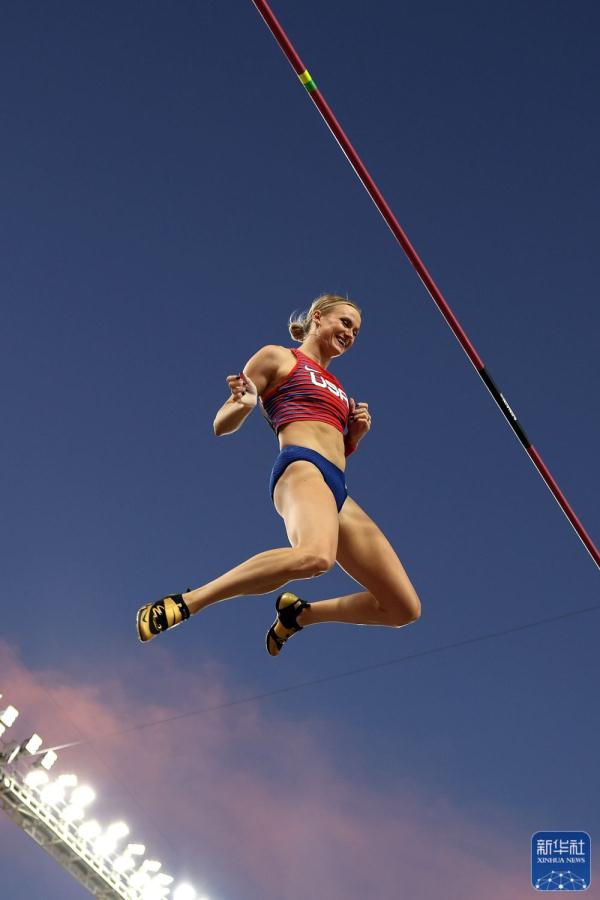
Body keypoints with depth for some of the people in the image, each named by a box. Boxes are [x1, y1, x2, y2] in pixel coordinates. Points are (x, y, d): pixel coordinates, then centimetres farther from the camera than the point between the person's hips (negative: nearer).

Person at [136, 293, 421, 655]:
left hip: (338, 490, 7)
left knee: (404, 608, -3)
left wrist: (356, 435, 14)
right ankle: (183, 603, -31)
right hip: (301, 468, -7)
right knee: (315, 555, -43)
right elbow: (222, 424, 7)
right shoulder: (277, 357, 13)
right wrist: (244, 403, -15)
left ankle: (299, 612, 14)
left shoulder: (335, 389, 32)